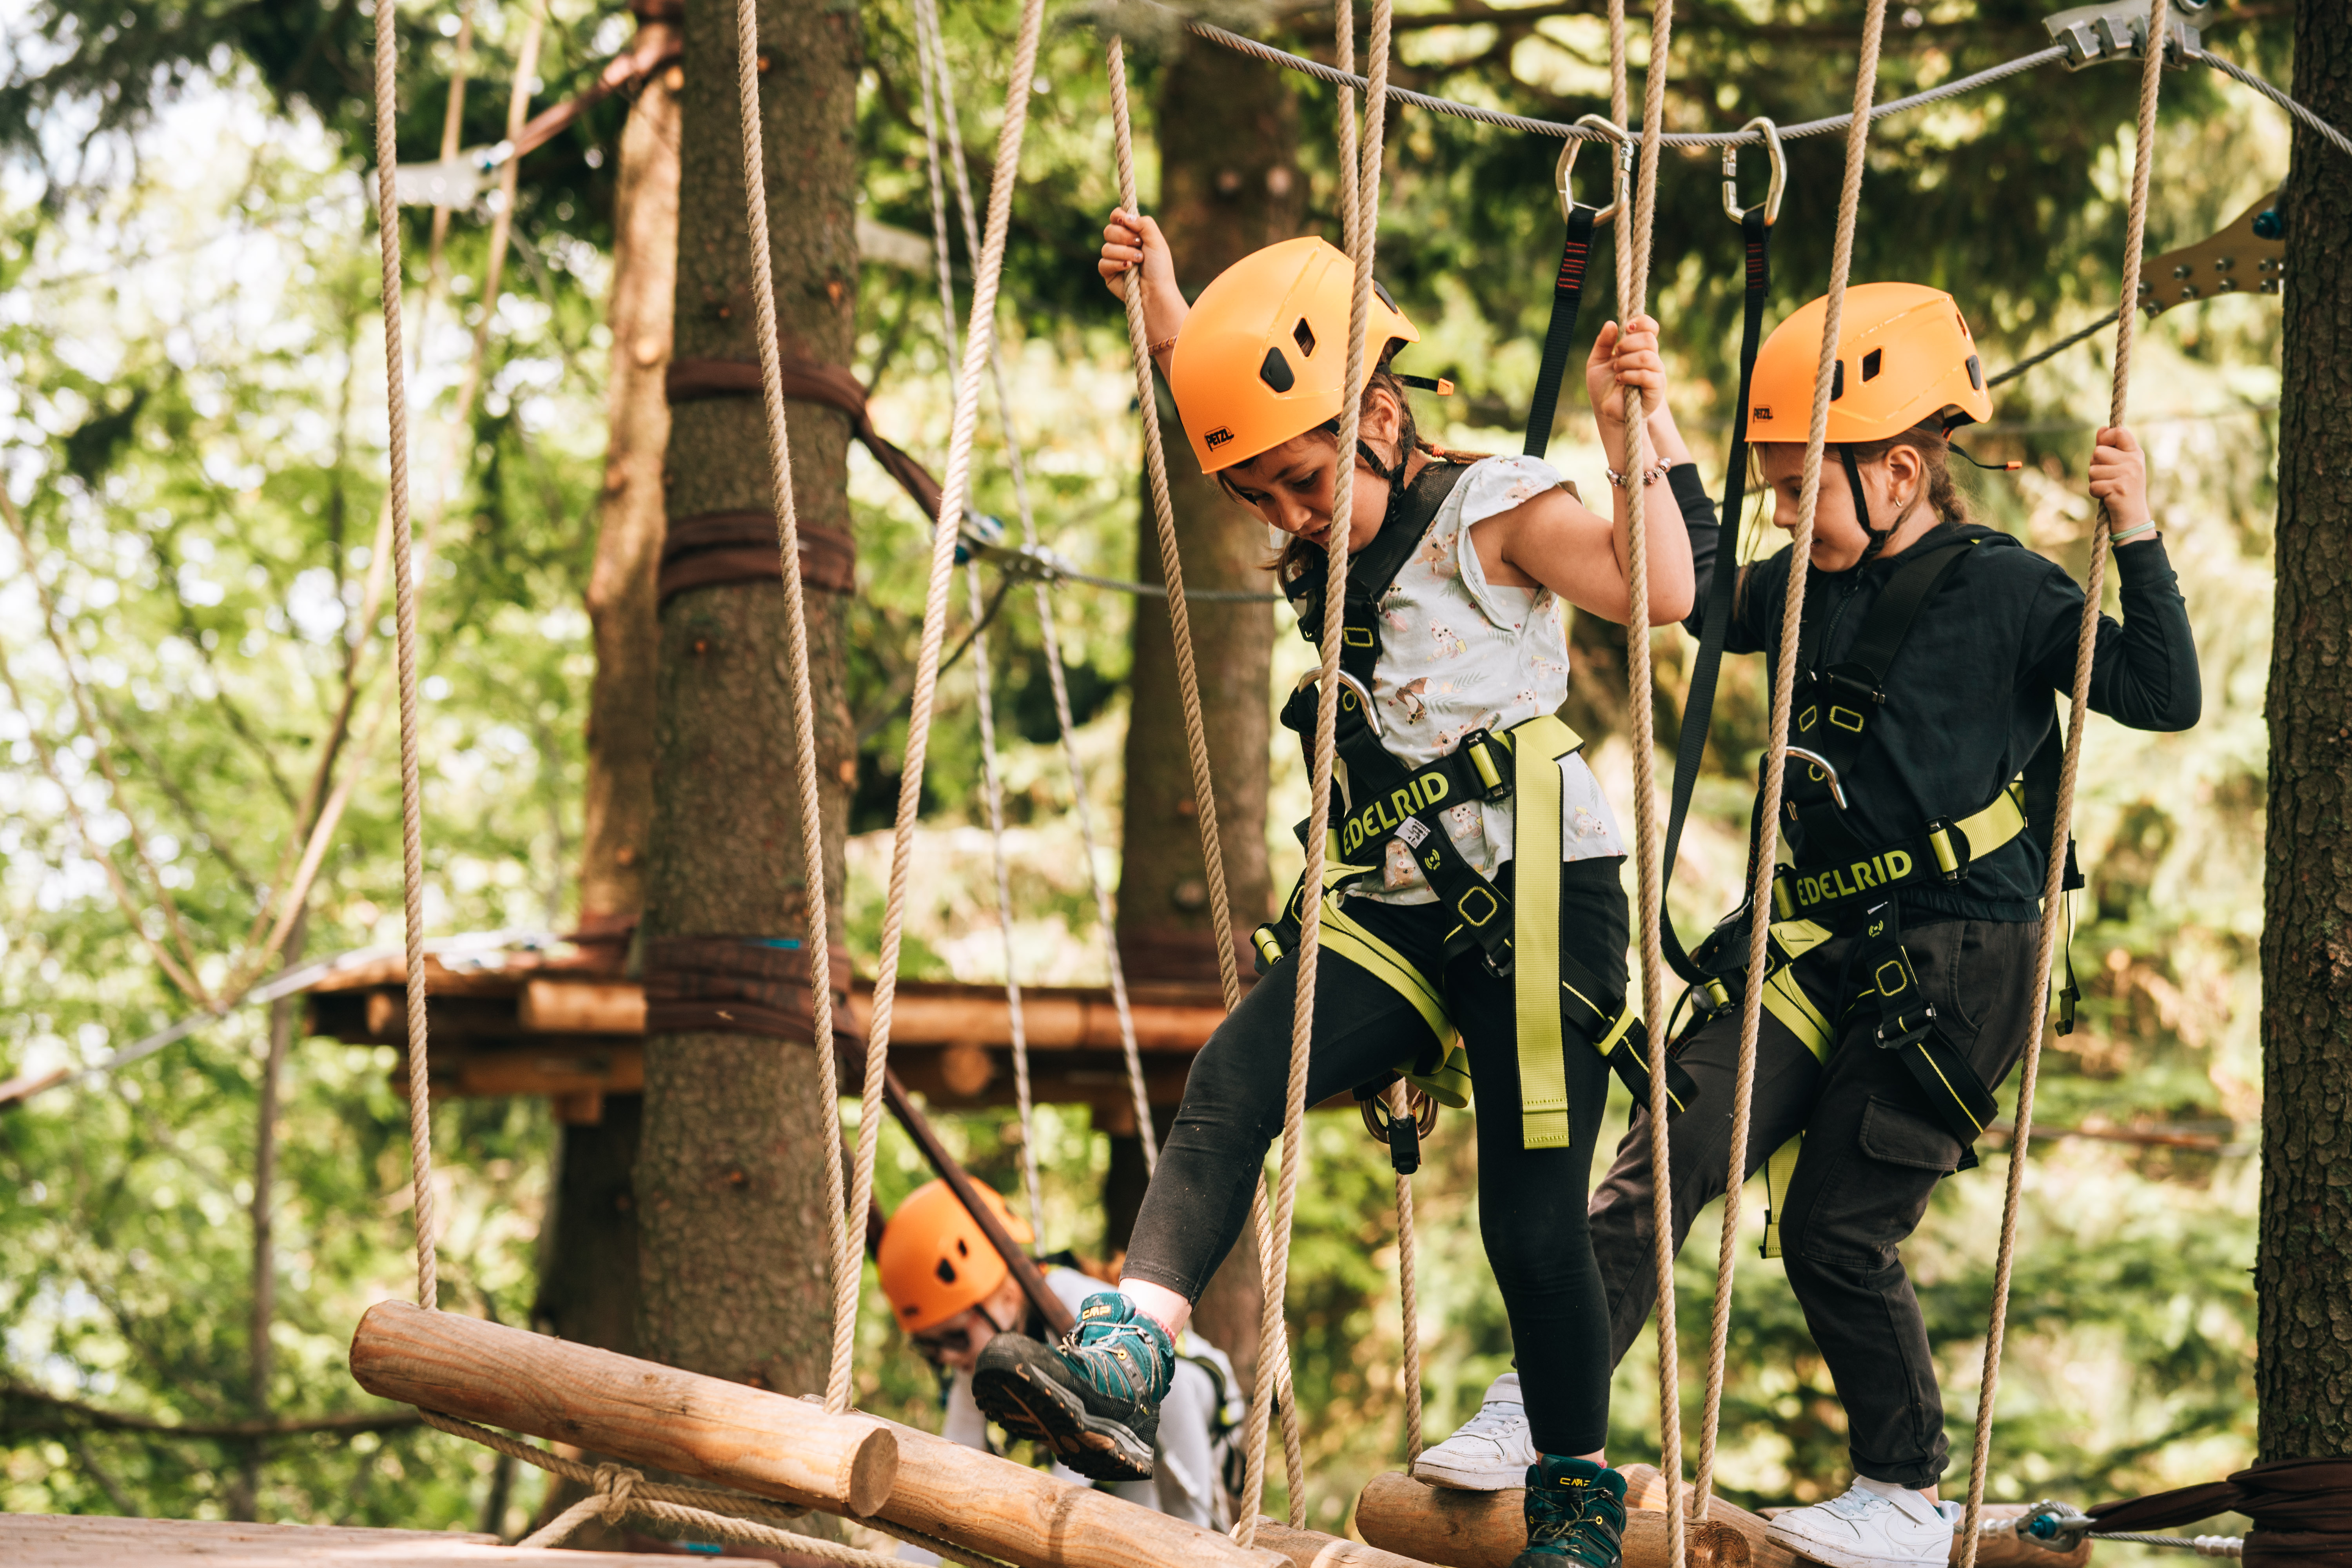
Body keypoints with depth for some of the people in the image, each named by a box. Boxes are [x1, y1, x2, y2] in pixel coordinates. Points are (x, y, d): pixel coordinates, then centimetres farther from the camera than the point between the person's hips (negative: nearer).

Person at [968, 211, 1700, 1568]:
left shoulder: (1494, 508, -5)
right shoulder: (1333, 546, 17)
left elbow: (1662, 591, -20)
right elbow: (1229, 417, 37)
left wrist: (1629, 433, -25)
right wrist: (1164, 310, 28)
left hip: (1541, 896, -6)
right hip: (1399, 908, 7)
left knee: (1532, 1221, -4)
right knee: (1232, 1084, -19)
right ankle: (1125, 1364, -34)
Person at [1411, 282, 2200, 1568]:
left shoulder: (2004, 594, -7)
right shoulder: (1814, 588, 10)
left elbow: (2164, 697, -10)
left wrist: (2138, 540, -21)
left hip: (1950, 963, -6)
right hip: (1812, 941, 6)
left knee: (1838, 1229, -4)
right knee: (1662, 1160, -8)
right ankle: (1536, 1412, -9)